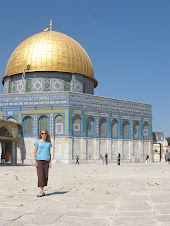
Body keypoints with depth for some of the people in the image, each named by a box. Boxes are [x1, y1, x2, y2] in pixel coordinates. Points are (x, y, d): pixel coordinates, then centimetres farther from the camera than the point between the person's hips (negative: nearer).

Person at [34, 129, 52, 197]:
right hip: (39, 160, -3)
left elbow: (49, 153, 15)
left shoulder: (48, 143, 14)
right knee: (40, 175, -10)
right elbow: (35, 152, 2)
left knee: (45, 176, 1)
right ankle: (41, 192, -11)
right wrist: (35, 161, -7)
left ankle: (42, 191, 11)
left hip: (46, 160, 3)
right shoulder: (37, 142, 5)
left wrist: (50, 162, 8)